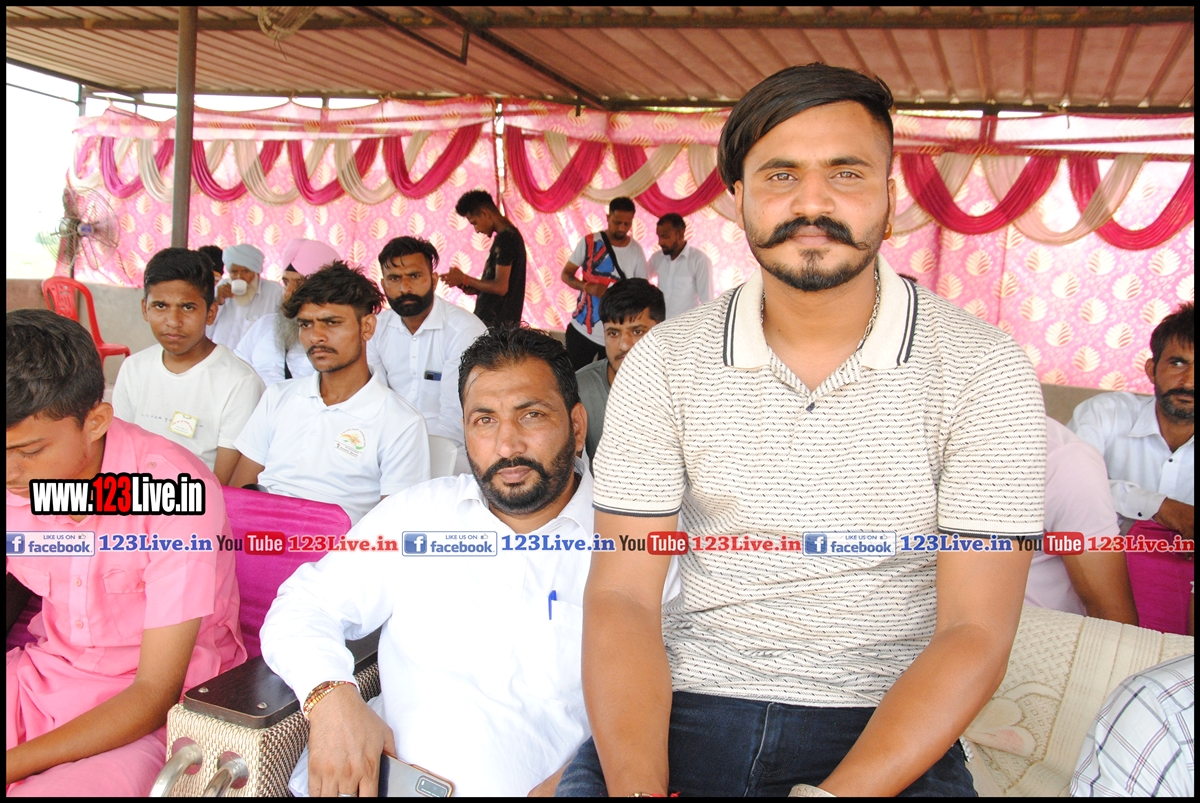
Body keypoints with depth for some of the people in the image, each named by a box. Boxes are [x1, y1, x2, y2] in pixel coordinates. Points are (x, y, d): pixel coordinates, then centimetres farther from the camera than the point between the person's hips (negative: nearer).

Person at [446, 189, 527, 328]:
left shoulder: (504, 237, -15)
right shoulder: (511, 234, 16)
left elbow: (501, 287, -20)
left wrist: (464, 279, -9)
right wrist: (475, 288, 9)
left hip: (494, 323, -10)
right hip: (505, 321, 10)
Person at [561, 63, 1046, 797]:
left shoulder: (983, 369, -7)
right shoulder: (664, 360, -2)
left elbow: (975, 635, -10)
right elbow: (622, 596, -5)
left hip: (880, 725, 0)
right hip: (686, 704, 1)